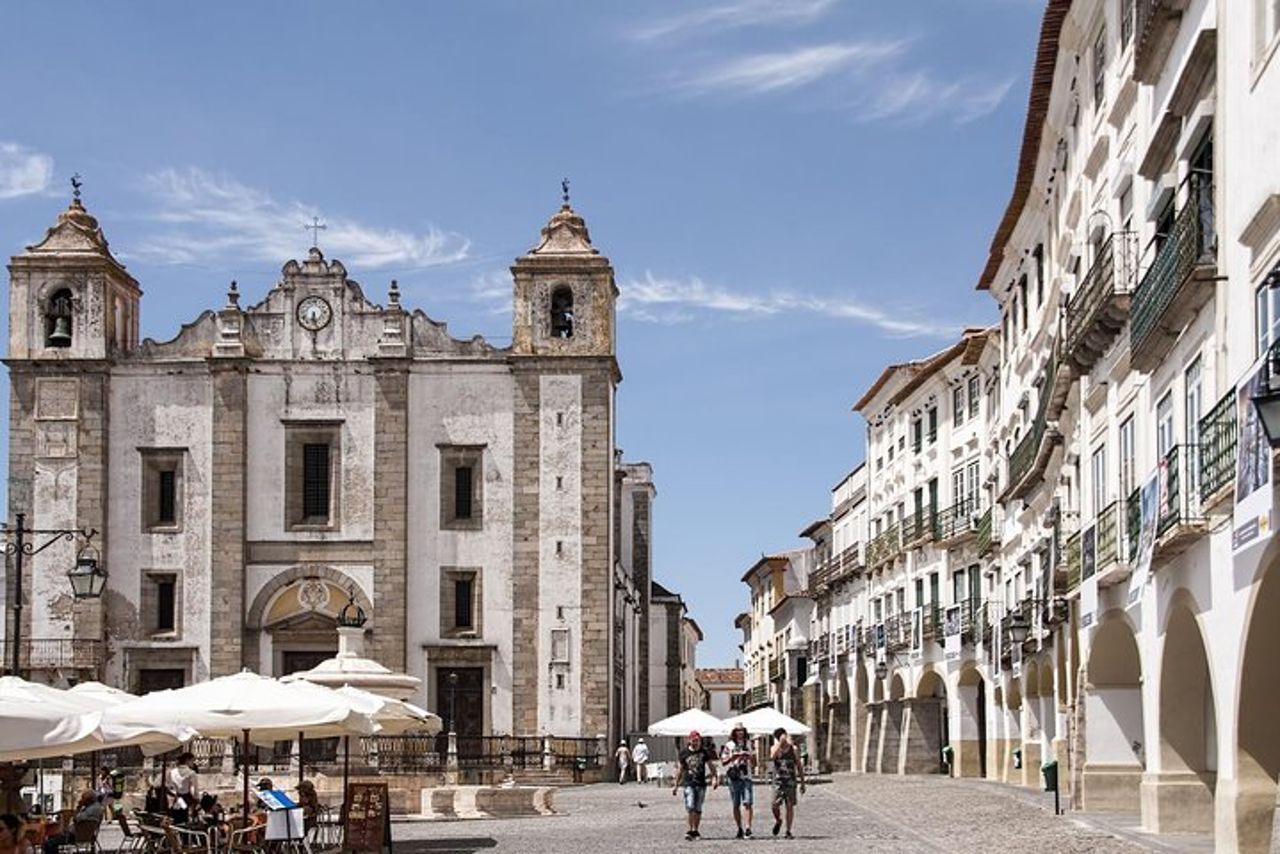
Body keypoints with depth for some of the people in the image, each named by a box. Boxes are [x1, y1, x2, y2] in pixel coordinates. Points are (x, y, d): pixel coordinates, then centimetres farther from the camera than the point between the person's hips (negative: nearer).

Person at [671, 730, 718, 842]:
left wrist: (715, 777, -3)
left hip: (701, 783, 2)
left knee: (698, 809, 6)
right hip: (688, 783, -2)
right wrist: (676, 785, 11)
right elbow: (680, 769, 9)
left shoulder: (705, 752, 5)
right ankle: (690, 829, -13)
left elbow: (711, 765, 11)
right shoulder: (684, 752, 2)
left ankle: (695, 830, 15)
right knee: (690, 807, -14)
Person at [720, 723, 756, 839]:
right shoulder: (729, 745, 7)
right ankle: (740, 828, 15)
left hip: (746, 777, 0)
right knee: (736, 805, 5)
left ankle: (748, 828, -18)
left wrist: (749, 756, -5)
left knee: (747, 803, -12)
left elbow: (754, 762, 15)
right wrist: (733, 757, -11)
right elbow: (723, 762, 3)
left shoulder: (748, 744, 12)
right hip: (734, 778, 0)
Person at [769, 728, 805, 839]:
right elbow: (772, 756, -20)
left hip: (790, 781, 0)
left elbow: (799, 767, 10)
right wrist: (780, 743, -22)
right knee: (775, 805, -10)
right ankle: (778, 820, 21)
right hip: (778, 781, 0)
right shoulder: (775, 748, 5)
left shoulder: (793, 749, 5)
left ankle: (788, 832, 5)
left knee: (790, 806, -2)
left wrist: (802, 783, 8)